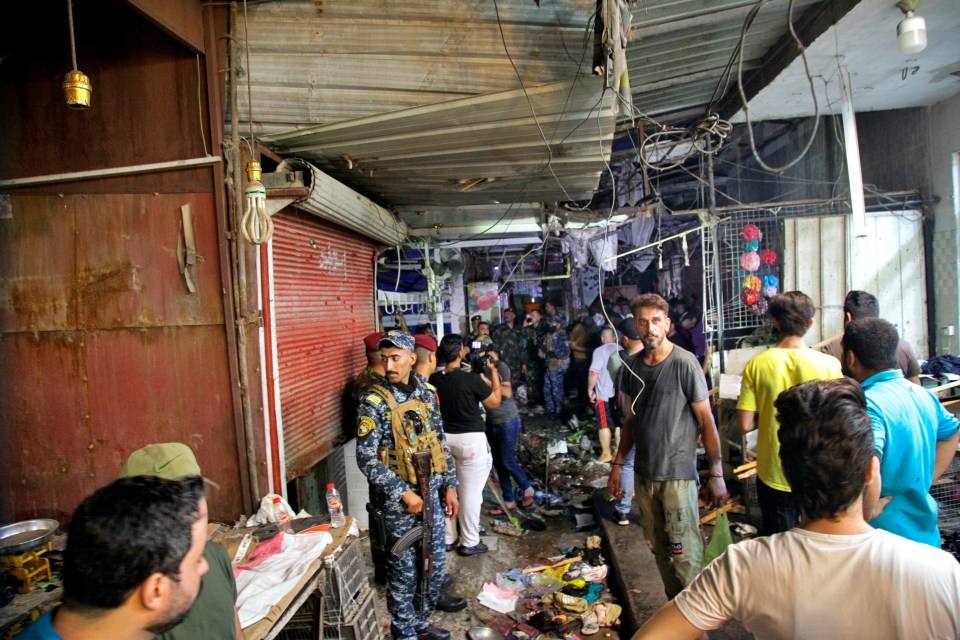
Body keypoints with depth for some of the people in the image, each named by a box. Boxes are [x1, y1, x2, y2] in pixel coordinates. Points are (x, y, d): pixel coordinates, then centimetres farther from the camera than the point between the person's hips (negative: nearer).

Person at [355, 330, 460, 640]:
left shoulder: (427, 392, 2)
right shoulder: (374, 402, -15)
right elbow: (366, 459, -16)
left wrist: (450, 486, 8)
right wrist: (403, 493, -17)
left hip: (430, 494, 6)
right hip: (398, 500, -5)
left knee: (436, 564, 16)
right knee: (404, 570, 8)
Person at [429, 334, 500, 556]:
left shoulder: (434, 379, -4)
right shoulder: (471, 379, -18)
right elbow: (494, 402, -6)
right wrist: (493, 371, 2)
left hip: (444, 438, 6)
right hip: (470, 440, -5)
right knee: (470, 492, 6)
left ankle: (448, 538, 29)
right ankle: (470, 542, 16)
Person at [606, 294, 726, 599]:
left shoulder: (684, 363, -12)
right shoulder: (632, 366, 5)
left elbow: (707, 423, -9)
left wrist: (716, 475, -11)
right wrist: (618, 464, 11)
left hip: (677, 474, -5)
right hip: (644, 473, 6)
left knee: (685, 552, -1)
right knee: (658, 547, 16)